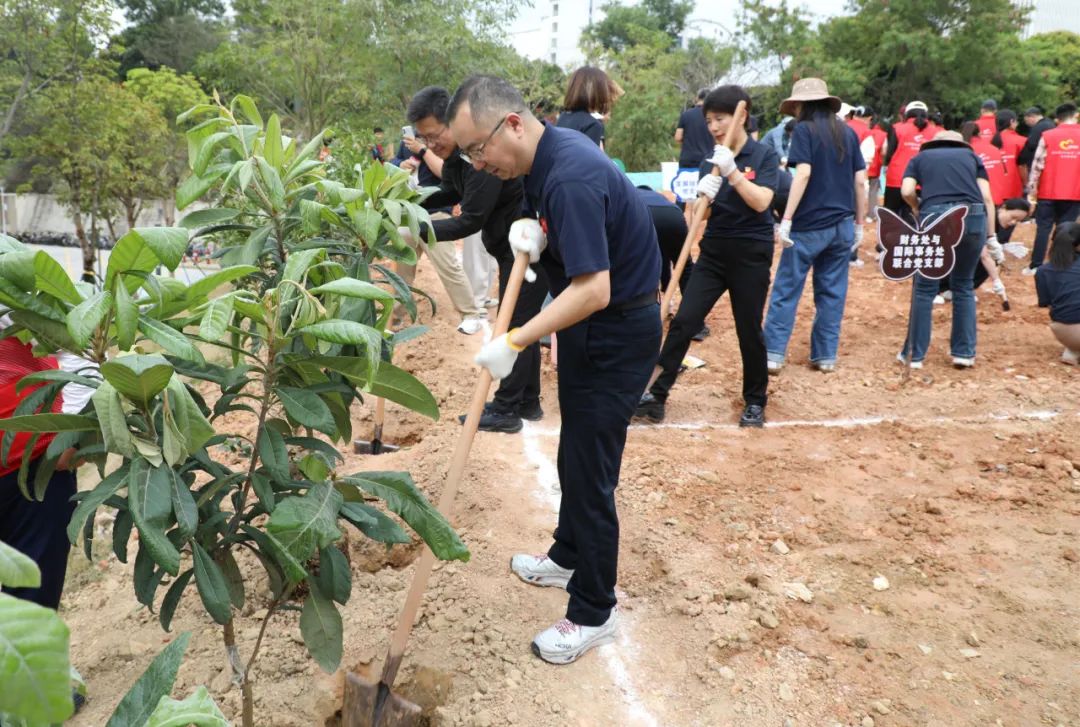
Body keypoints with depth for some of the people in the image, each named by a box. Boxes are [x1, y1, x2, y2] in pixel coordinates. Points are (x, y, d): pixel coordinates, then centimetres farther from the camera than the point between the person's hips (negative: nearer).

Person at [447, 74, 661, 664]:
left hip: (618, 332, -10)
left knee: (589, 467, -3)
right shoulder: (547, 152, 2)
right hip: (587, 325, 10)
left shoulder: (571, 177, -29)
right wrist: (534, 233, -7)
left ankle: (593, 613, 13)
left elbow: (594, 290, -32)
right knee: (575, 452, 22)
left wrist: (514, 342, -31)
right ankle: (569, 557, 42)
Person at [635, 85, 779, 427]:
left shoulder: (764, 156, -5)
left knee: (749, 330, 4)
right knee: (683, 321, -3)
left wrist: (732, 171, -24)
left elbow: (760, 202, -17)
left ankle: (755, 401, 22)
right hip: (713, 251, 4)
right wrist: (704, 195, -22)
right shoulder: (710, 161, 6)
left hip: (751, 255, -4)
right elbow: (703, 214, 0)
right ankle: (656, 395, 2)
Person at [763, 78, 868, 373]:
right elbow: (860, 181, 9)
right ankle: (826, 355, 14)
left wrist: (786, 219, -17)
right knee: (832, 291, 10)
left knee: (786, 289, 2)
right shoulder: (847, 132, 12)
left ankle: (773, 353, 2)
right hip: (842, 225, 5)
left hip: (810, 224, -5)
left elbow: (804, 173, -17)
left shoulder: (804, 129, -4)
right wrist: (859, 224, 15)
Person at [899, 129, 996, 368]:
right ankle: (964, 352, 19)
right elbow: (986, 198, 14)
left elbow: (907, 191, 5)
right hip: (973, 217, 2)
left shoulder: (920, 157, 25)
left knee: (925, 288, 9)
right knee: (963, 286, 17)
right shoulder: (971, 155, 27)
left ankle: (914, 354, 13)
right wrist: (991, 236, 16)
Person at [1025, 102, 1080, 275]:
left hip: (1048, 192, -1)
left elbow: (1037, 165, -6)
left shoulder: (1048, 136, -3)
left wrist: (1031, 191, -2)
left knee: (1043, 228, 6)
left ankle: (1035, 266, 5)